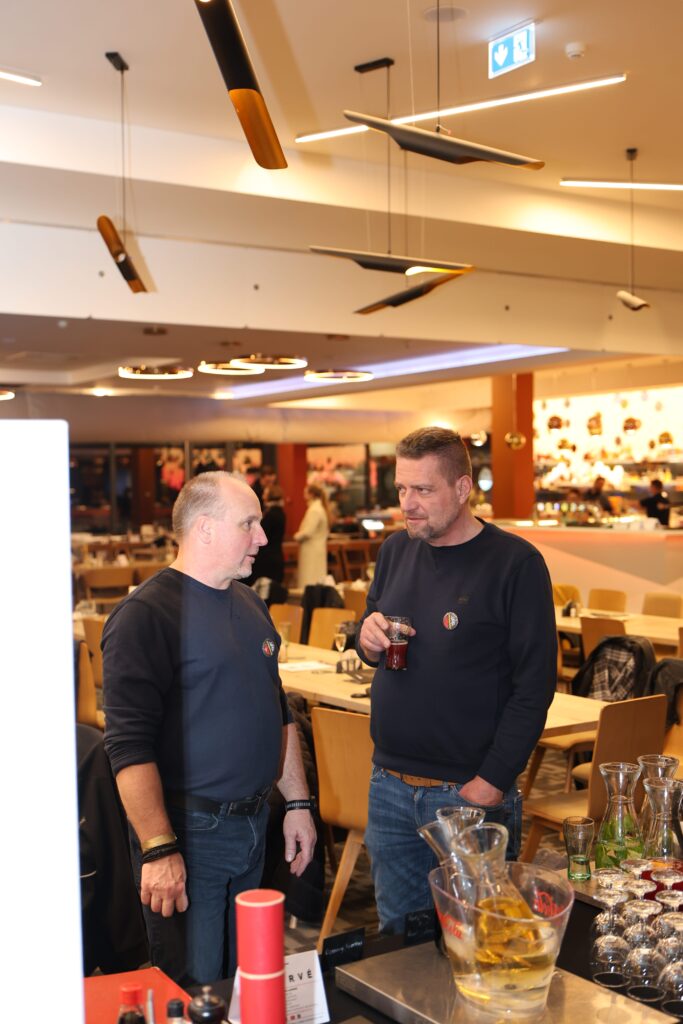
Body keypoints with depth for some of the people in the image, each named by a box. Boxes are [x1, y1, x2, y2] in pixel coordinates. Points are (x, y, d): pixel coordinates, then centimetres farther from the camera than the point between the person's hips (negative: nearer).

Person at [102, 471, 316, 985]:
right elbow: (130, 746, -20)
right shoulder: (146, 614, -15)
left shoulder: (250, 604, 11)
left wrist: (297, 803, 16)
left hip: (254, 825, 7)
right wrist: (158, 850, -22)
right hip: (188, 833, -7)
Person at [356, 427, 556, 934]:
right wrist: (369, 640, -6)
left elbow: (534, 687, -14)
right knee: (396, 933, 17)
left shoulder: (516, 563, -12)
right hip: (390, 785, 5)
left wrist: (491, 785, -17)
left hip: (472, 792, -5)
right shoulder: (396, 550, 6)